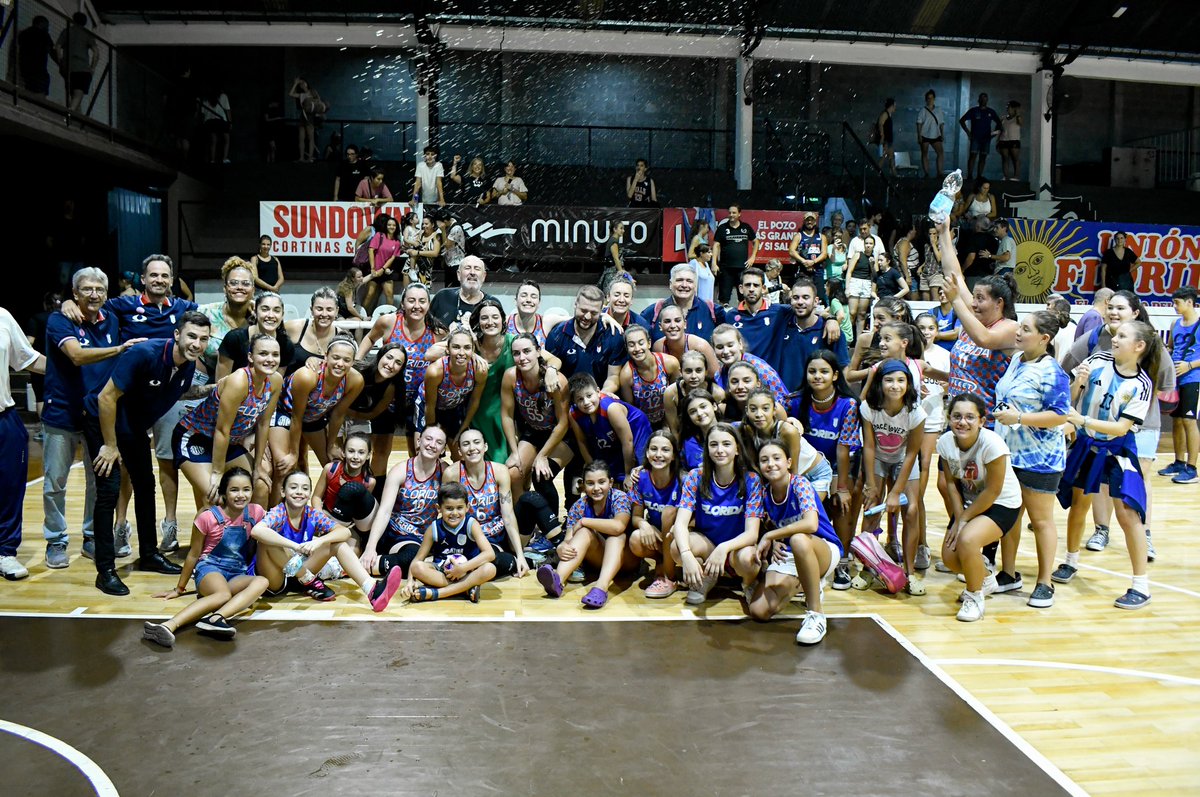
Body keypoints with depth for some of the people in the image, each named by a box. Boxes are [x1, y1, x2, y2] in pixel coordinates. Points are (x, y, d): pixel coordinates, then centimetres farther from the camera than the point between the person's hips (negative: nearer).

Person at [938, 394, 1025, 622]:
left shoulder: (992, 443, -28)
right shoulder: (945, 441, -12)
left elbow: (993, 491, -22)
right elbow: (951, 483, -3)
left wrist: (963, 520, -16)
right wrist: (958, 518, -13)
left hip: (1002, 504, -6)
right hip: (969, 502, 6)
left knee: (967, 540, -31)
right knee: (949, 557, -4)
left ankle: (974, 597, -4)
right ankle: (985, 580, 31)